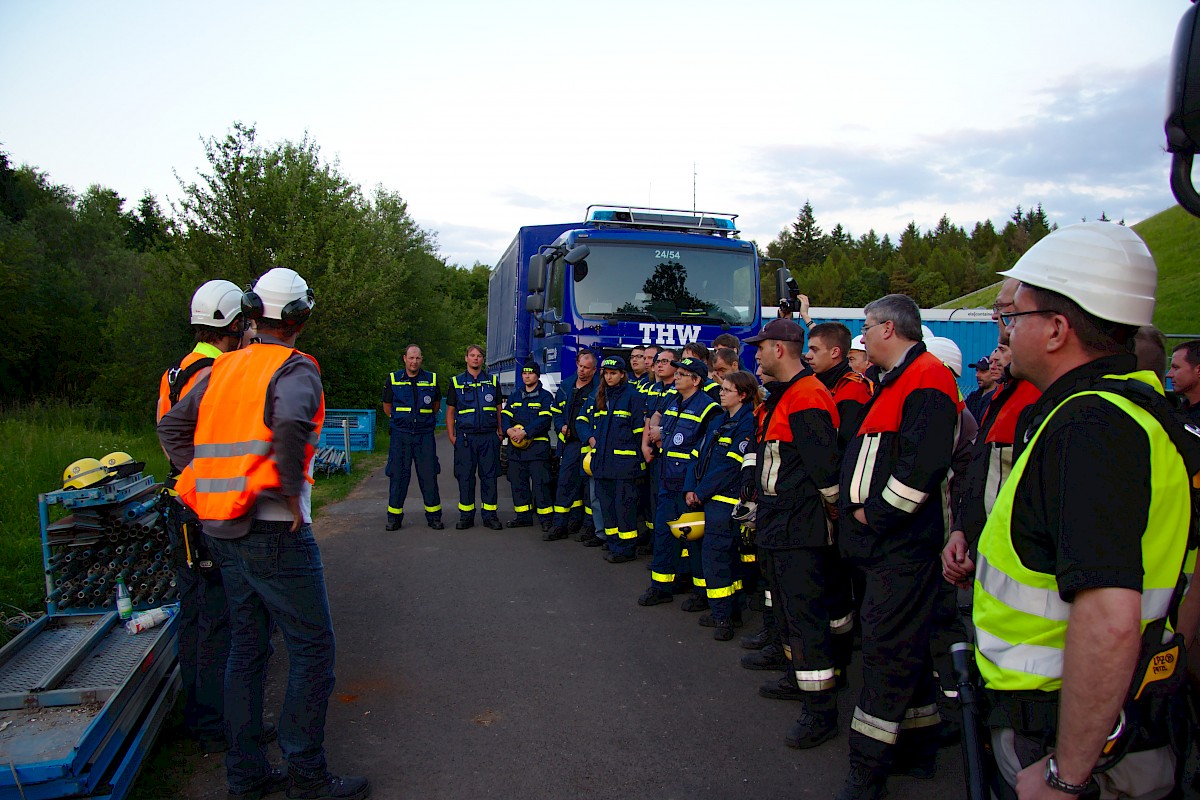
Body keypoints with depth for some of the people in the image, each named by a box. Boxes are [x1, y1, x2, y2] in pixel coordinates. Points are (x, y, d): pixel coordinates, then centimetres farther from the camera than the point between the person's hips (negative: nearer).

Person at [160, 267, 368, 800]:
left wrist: (215, 482, 11)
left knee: (246, 646, 16)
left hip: (222, 530, 8)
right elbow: (290, 424, -32)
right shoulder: (294, 369, -11)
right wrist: (294, 495, -20)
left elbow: (172, 428, 14)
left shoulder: (222, 369, 12)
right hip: (275, 532, -8)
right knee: (312, 648, 2)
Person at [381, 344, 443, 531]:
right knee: (398, 475, 2)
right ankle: (394, 517, 12)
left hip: (425, 435, 1)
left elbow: (436, 404, 19)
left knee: (429, 475, 1)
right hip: (400, 435, 0)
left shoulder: (431, 379, 6)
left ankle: (434, 516, 10)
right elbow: (387, 406, 15)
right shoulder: (393, 379, 4)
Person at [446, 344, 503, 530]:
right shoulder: (456, 382, 9)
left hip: (489, 437, 0)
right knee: (465, 477, 3)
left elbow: (499, 409, 13)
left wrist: (501, 432, 3)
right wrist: (451, 436, 1)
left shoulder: (492, 381, 11)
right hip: (465, 437, 0)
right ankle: (466, 516, 11)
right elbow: (450, 411, 10)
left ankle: (490, 515, 9)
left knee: (489, 476, 2)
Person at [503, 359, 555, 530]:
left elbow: (544, 420, -11)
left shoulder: (545, 396, 1)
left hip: (537, 445, -5)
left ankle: (546, 518, -1)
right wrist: (509, 430, -12)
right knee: (518, 482, 9)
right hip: (516, 447, 5)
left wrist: (525, 432, -20)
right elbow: (505, 415, 10)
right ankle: (523, 516, 20)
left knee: (540, 483, -7)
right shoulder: (515, 395, 17)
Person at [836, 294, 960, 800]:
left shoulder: (928, 379, -14)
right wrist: (859, 510, 13)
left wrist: (875, 512, -17)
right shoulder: (894, 383, 19)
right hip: (881, 540, 10)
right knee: (901, 647, 17)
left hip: (901, 545, -10)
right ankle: (918, 748, 30)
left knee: (887, 648, -6)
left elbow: (922, 464, -25)